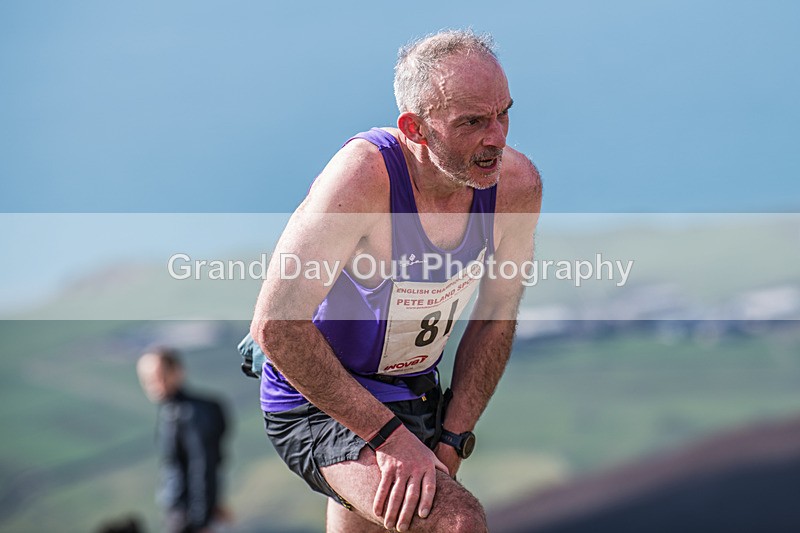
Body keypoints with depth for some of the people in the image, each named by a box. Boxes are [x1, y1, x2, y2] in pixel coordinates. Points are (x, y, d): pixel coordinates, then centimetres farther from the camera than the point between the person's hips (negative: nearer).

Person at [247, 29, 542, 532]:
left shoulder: (517, 184, -12)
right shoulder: (364, 174, -30)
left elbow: (495, 320, 3)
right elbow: (277, 326, -31)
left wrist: (450, 442, -5)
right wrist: (389, 435, -30)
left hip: (419, 396, 7)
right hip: (321, 406, -7)